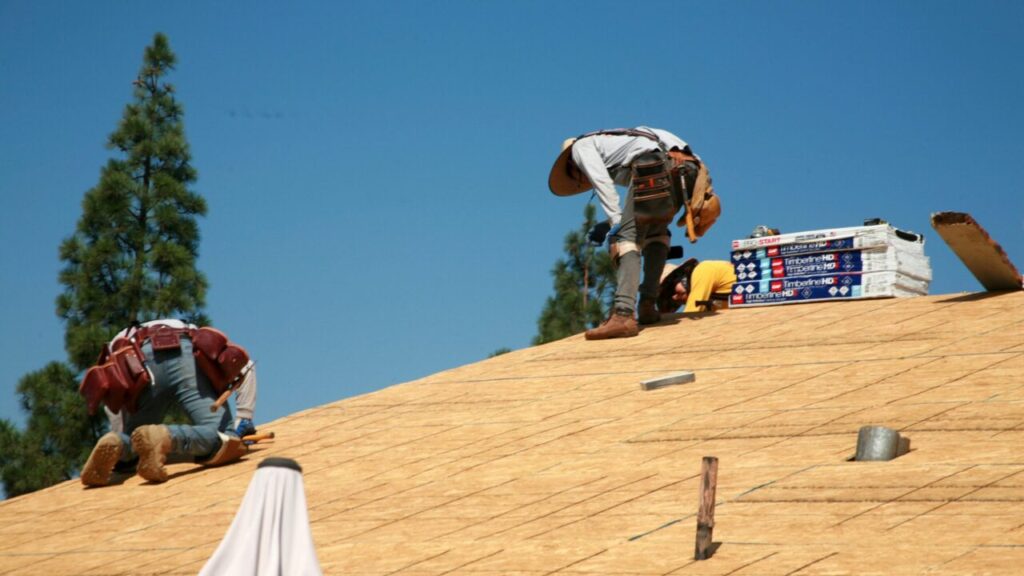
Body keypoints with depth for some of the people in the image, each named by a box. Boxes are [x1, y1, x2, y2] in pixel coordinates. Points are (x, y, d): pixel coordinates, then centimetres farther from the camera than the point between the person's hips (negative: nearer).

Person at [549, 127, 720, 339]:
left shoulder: (581, 145, 23)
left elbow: (601, 181, 2)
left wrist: (615, 221, -4)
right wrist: (609, 225, 30)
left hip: (653, 163, -8)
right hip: (689, 167, 8)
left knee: (626, 237, -8)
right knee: (656, 230, 27)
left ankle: (624, 315, -23)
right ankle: (648, 305, 15)